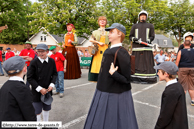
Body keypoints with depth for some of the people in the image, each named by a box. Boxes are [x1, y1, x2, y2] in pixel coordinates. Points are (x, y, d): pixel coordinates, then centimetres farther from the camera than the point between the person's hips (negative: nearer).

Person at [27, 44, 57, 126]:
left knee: (47, 109, 21)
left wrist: (52, 84, -10)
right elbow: (29, 78, -13)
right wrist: (40, 89, -17)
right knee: (37, 111, 8)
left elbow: (55, 74, 5)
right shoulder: (34, 62, -16)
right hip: (37, 92, -4)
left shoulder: (52, 61, -5)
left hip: (48, 90, 4)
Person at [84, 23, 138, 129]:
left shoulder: (121, 53, -19)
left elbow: (126, 79, -20)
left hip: (114, 97, -8)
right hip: (103, 93, 8)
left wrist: (113, 74, -32)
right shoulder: (108, 51, 7)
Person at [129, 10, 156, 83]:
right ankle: (135, 78, 1)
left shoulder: (150, 26, 19)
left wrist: (148, 40, -11)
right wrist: (134, 38, -8)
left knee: (147, 63, -5)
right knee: (136, 63, -3)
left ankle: (148, 79, -2)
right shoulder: (134, 26, 20)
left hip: (147, 48, 0)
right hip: (136, 48, 1)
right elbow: (130, 36, 14)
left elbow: (152, 36, 9)